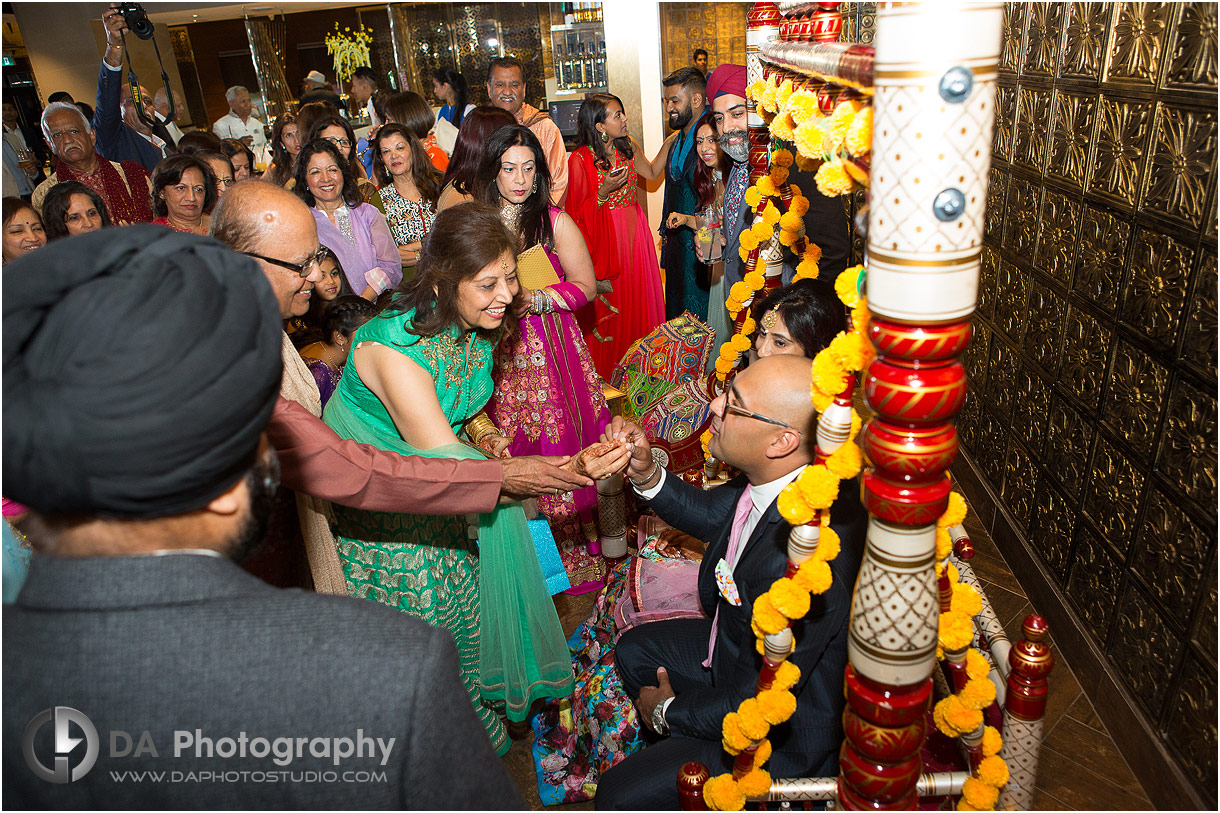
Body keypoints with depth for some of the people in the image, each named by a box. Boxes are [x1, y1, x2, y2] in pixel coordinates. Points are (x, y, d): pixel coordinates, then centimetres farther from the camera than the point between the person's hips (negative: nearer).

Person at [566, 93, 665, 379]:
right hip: (605, 237, -5)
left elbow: (651, 173, 20)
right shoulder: (580, 159, -13)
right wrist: (604, 191, -23)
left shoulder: (628, 146, 4)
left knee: (639, 301, 10)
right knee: (609, 307, 3)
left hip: (635, 232, 6)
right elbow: (578, 213, -11)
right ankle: (609, 376, 21)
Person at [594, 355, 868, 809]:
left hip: (784, 735, -8)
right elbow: (710, 516, 6)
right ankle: (677, 746, 42)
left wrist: (669, 711, -10)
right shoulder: (773, 475, -16)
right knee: (634, 650, 22)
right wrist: (646, 473, -12)